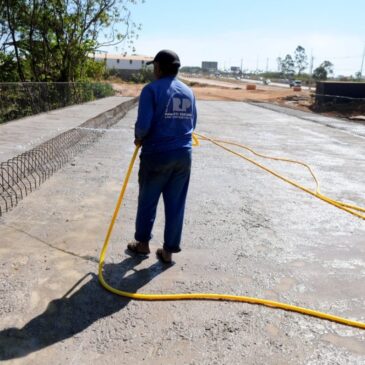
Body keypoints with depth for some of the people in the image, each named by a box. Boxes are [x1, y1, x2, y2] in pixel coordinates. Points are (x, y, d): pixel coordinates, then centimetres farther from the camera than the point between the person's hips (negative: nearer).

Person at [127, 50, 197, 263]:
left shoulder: (152, 90, -10)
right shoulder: (188, 92, 7)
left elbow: (144, 124, -16)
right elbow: (192, 124, 11)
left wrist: (139, 138, 4)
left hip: (156, 155, -4)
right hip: (183, 155, 5)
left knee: (147, 201, 14)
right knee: (176, 204, 11)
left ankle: (143, 242, 30)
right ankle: (169, 250, 21)